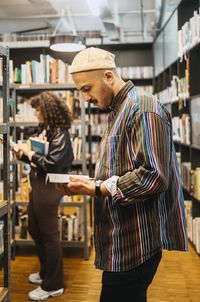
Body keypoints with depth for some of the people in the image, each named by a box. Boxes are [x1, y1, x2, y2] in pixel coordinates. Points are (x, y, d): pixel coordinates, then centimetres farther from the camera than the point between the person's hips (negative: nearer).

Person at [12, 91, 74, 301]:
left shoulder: (60, 134, -16)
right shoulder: (46, 131, 10)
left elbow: (52, 164, -24)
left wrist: (30, 153, -14)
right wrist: (22, 153, 5)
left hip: (48, 189, -10)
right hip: (38, 186, 10)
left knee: (49, 235, 2)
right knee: (34, 230, 20)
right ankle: (46, 273, 40)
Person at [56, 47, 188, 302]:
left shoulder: (143, 109, -14)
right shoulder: (118, 113, 18)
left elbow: (153, 177, -24)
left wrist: (97, 189, -19)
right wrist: (88, 184, 6)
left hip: (137, 242, -10)